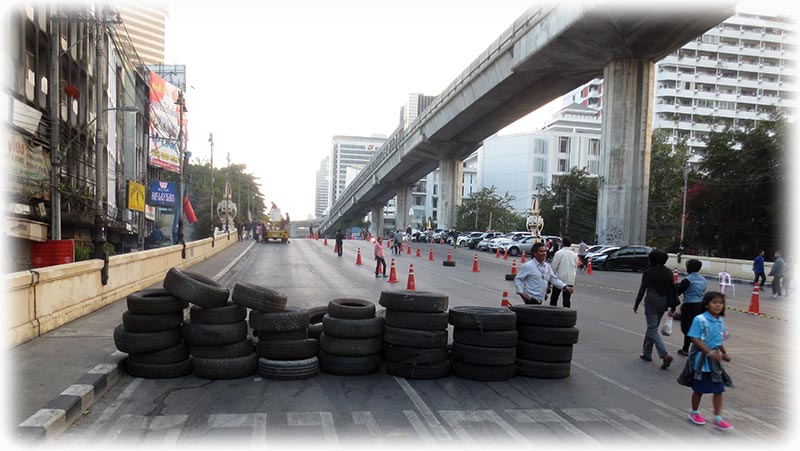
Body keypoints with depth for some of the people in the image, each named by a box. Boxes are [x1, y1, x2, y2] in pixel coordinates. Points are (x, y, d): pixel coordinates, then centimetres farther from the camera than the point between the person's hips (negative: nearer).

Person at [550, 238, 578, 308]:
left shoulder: (559, 253, -8)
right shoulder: (574, 254, 6)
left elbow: (554, 267, -7)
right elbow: (576, 268, 13)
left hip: (560, 278, -4)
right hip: (570, 280, 4)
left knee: (554, 297, 9)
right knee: (567, 299, 5)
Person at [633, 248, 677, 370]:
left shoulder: (648, 272, -9)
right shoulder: (668, 272, 4)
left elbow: (642, 289, -8)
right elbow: (672, 290, 5)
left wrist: (636, 305, 0)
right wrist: (673, 307, 11)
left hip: (651, 303, -6)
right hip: (663, 303, 6)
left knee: (652, 329, -4)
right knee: (652, 327, 18)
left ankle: (665, 355, -19)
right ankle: (647, 353, 25)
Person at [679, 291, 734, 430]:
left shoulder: (720, 321, 3)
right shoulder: (700, 319, -17)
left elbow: (719, 340, 15)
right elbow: (695, 339, -19)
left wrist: (725, 353, 3)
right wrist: (710, 352, -24)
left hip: (715, 361, 6)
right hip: (701, 360, -6)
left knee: (719, 389, 6)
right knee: (699, 389, 9)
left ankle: (718, 418, 16)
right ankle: (694, 413, 30)